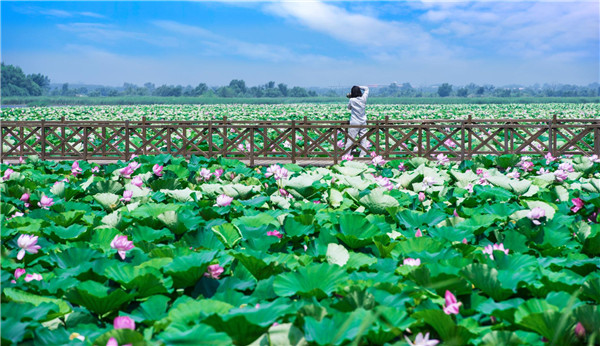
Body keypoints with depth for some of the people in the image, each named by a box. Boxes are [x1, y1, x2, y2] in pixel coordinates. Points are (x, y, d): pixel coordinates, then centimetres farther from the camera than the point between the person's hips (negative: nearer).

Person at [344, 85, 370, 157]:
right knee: (363, 139, 7)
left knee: (351, 139, 1)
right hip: (363, 122, 3)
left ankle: (346, 154, 3)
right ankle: (363, 154, 5)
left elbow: (349, 108, 7)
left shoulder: (352, 100, -14)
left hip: (355, 123, -3)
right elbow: (366, 88, 13)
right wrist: (359, 87, 6)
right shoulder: (363, 99, -5)